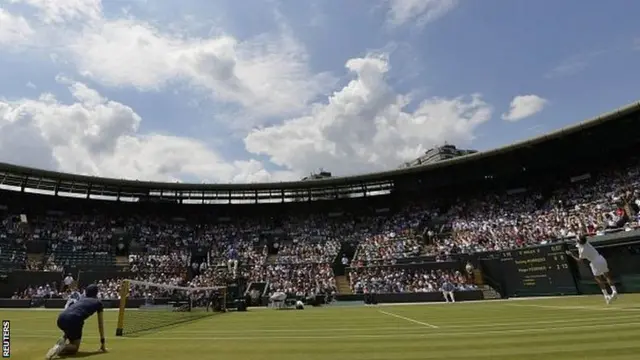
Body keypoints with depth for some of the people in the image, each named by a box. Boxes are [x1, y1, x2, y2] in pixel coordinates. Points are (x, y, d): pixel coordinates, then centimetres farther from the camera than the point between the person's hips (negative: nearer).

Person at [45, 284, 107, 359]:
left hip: (61, 318, 6)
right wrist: (102, 343, 28)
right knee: (75, 348, 14)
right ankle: (60, 347, -18)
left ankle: (63, 339, 10)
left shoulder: (81, 299, 33)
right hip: (74, 320, -6)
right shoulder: (98, 302, 20)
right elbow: (100, 324, 22)